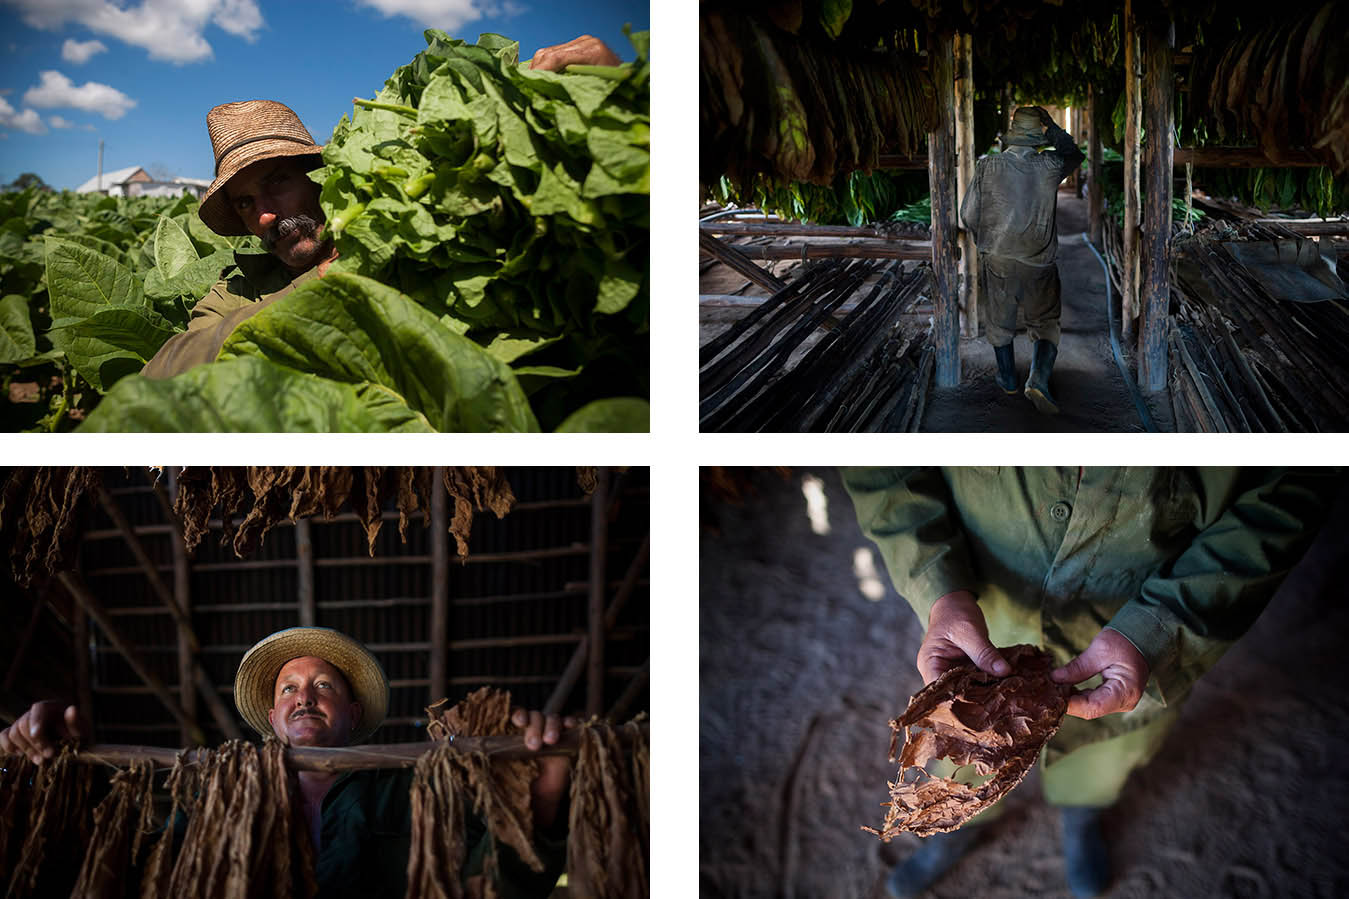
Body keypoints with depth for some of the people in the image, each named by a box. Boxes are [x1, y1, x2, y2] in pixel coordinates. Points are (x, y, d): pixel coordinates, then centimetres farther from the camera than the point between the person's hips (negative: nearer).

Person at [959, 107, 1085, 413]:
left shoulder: (988, 166, -7)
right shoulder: (1049, 166, -6)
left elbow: (969, 215, -2)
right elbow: (1075, 155, 17)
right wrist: (1051, 128, 16)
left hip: (997, 259, 0)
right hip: (1038, 262, 0)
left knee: (999, 320, 19)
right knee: (1045, 323, 12)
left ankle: (1008, 379, 32)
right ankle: (1039, 379, -8)